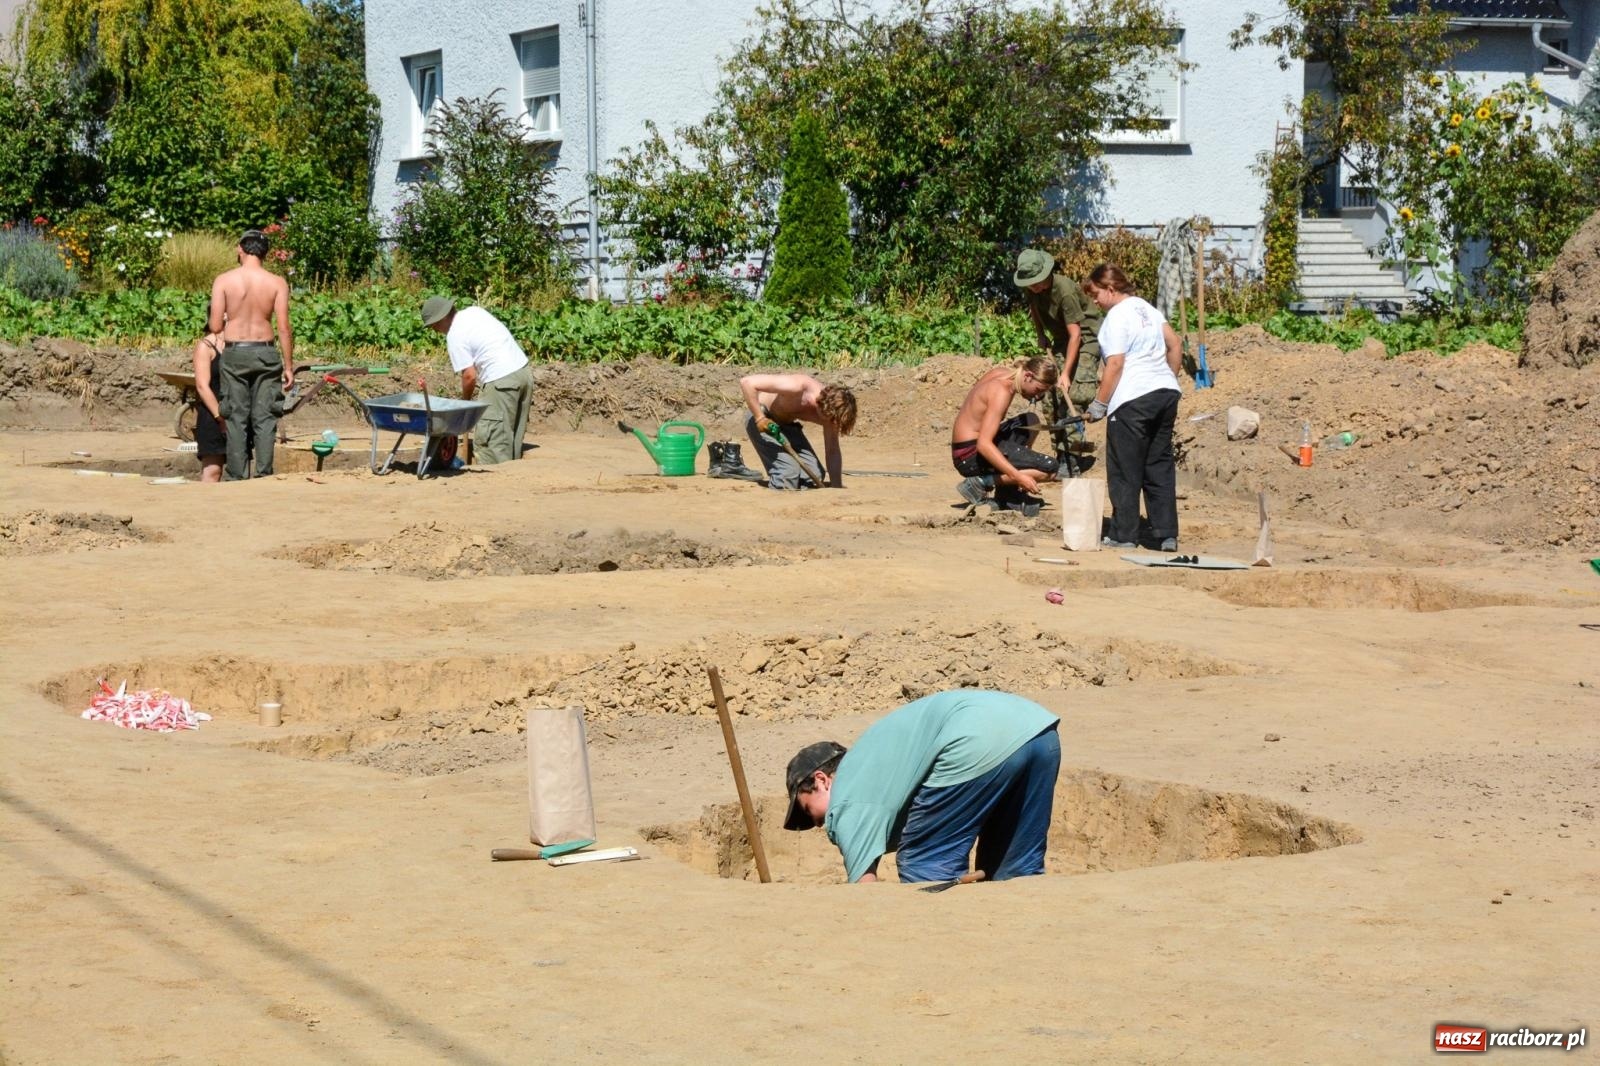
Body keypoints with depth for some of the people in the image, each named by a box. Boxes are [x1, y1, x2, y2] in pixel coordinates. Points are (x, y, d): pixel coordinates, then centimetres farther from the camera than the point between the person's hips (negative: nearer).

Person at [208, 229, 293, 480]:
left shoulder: (224, 280, -3)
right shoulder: (277, 283, -3)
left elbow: (215, 326, -4)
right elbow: (284, 328, -6)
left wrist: (210, 323, 20)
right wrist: (288, 365, 2)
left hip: (234, 353, 0)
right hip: (265, 353, 0)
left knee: (236, 419, 6)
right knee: (264, 418, 5)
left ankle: (237, 477, 6)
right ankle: (263, 474, 2)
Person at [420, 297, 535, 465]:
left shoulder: (455, 337, -10)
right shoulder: (474, 311, 13)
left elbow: (470, 375, -12)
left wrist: (465, 399, 8)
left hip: (502, 382, -9)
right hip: (524, 371, 9)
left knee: (488, 437, -3)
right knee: (513, 437, 14)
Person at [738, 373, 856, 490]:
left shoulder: (830, 411, -17)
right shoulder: (797, 387, -36)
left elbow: (833, 452, -7)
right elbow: (747, 382, -36)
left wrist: (836, 488, -12)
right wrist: (760, 418, -35)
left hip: (787, 423, 7)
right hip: (763, 422, -7)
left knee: (816, 473, -5)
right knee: (789, 471, -24)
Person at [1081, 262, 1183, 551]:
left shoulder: (1117, 317, -9)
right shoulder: (1146, 308, 15)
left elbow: (1115, 365, -14)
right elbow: (1174, 345, 17)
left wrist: (1099, 404, -9)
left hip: (1133, 399, -8)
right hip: (1166, 393, 8)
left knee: (1125, 472, 2)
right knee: (1160, 467, 11)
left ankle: (1124, 535, 6)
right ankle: (1167, 535, 9)